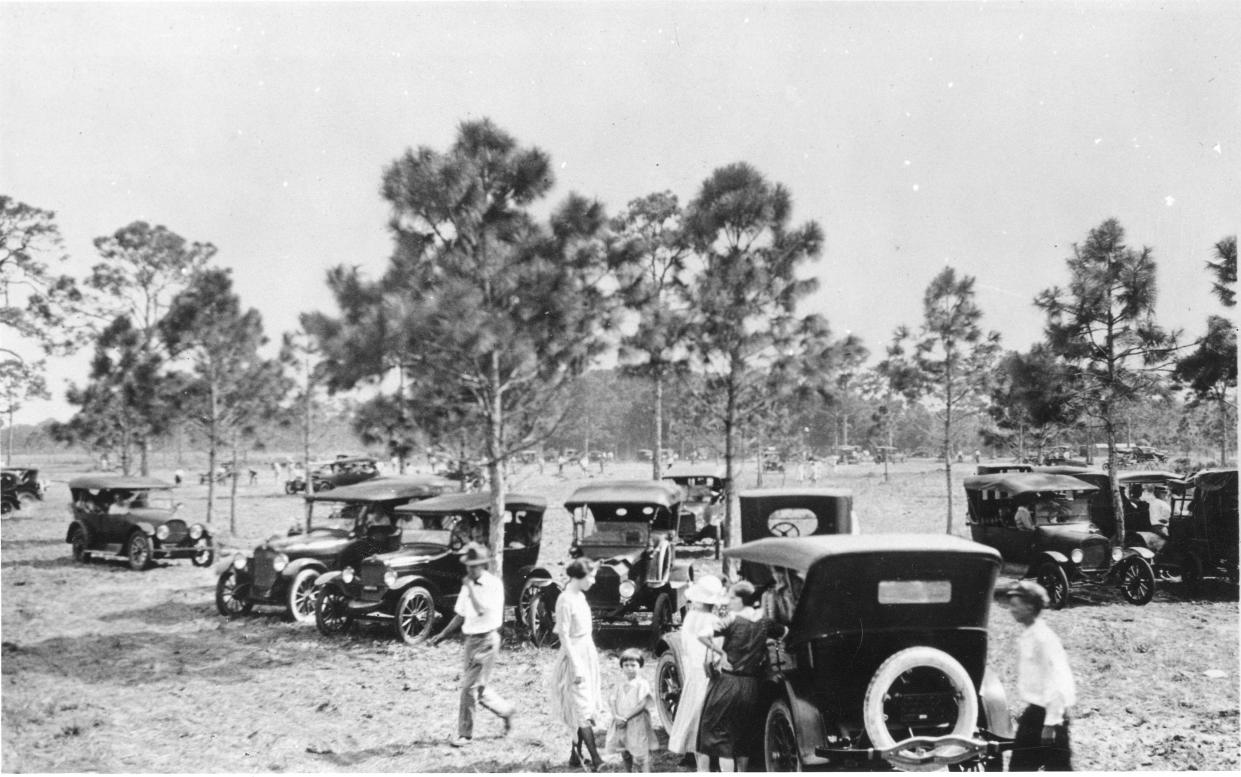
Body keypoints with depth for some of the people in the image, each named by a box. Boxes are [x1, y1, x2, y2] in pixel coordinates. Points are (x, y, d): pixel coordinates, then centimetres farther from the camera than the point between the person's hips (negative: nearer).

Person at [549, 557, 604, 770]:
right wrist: (576, 668, -19)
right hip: (575, 656, -9)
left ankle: (576, 755, 20)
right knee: (583, 711, -5)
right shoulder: (565, 601, -18)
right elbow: (564, 637, -18)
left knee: (582, 711, 12)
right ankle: (596, 761, -5)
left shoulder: (580, 596, 7)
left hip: (588, 654, 9)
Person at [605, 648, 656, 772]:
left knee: (641, 755, -8)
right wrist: (616, 716, -14)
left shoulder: (642, 684, -7)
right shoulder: (620, 685, 10)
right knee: (625, 755, 17)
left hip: (637, 724, -5)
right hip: (621, 725, 5)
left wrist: (626, 717, -16)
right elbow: (612, 701, 5)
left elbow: (642, 704, -13)